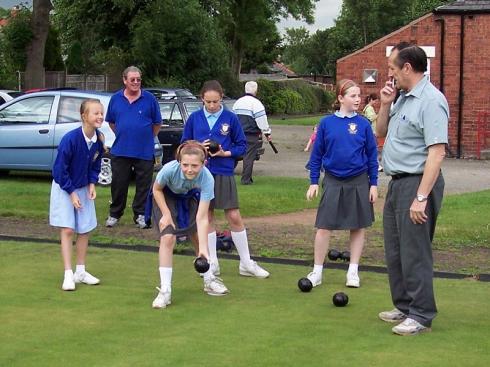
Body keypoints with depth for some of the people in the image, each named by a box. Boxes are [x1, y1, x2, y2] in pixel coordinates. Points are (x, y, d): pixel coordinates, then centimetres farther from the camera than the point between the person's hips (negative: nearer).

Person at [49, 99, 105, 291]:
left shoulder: (99, 139, -10)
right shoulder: (70, 139, -27)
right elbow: (60, 169, -20)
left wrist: (92, 184, -6)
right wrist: (71, 193, -16)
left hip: (84, 188, 6)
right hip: (64, 188, -6)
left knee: (84, 230, 8)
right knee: (67, 230, -8)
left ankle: (80, 271, 20)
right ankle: (68, 275, -5)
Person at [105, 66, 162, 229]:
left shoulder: (149, 99, -2)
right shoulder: (116, 99, 4)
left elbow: (157, 123, 6)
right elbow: (111, 122, 16)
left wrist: (148, 138, 5)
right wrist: (121, 135, 10)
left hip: (145, 152, -1)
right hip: (120, 152, 1)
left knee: (143, 186, 5)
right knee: (118, 185, 7)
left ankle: (140, 215, 17)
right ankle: (114, 214, 20)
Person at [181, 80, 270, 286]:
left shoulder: (230, 118, -2)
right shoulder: (194, 118, 3)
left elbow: (241, 146, 3)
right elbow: (184, 144, 10)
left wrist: (225, 153, -14)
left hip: (224, 174, -2)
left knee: (234, 217, -3)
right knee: (206, 217, 8)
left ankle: (246, 263, 7)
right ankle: (212, 263, 18)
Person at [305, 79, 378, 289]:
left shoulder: (363, 124, -1)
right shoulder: (326, 123, -1)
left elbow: (372, 155, 3)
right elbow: (317, 154, 4)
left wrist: (373, 184, -1)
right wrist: (313, 182, 2)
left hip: (358, 182, 1)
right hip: (333, 182, -1)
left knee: (358, 227, 7)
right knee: (324, 227, -1)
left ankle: (353, 272, 19)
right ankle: (317, 272, 10)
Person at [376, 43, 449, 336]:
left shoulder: (431, 101, -17)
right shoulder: (403, 98, 13)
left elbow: (437, 152, -23)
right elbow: (382, 132, 25)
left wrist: (421, 197, -26)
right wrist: (385, 105, 7)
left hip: (418, 183, -10)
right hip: (397, 183, 10)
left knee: (414, 251, -5)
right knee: (395, 250, 16)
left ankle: (422, 315, 4)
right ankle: (405, 306, 28)